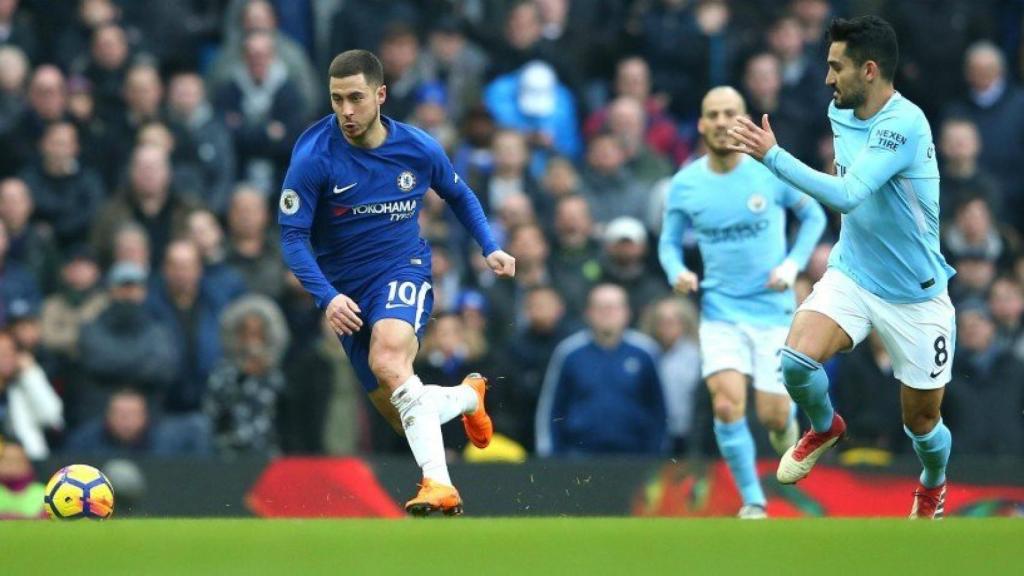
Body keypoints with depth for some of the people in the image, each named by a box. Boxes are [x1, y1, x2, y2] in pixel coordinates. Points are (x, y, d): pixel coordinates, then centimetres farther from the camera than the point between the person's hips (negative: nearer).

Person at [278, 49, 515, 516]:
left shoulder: (419, 148, -6)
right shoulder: (313, 156, -14)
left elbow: (459, 195, 16)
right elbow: (292, 236, -13)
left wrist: (490, 247, 2)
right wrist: (327, 296, -27)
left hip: (404, 270, -2)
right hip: (346, 290, 2)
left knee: (388, 358, -35)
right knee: (405, 420, 4)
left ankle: (438, 484, -41)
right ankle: (468, 396, 38)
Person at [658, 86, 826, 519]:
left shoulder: (772, 170, -7)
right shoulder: (685, 184, -3)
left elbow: (813, 215, 7)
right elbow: (669, 241, 11)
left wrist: (793, 263, -6)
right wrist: (678, 272, -11)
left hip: (773, 309, -1)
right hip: (721, 309, 1)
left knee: (772, 417, -2)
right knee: (727, 404, -18)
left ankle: (785, 423, 38)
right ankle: (752, 502, -2)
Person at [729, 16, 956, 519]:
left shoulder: (905, 124, -26)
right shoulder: (841, 113, -1)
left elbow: (846, 194, -34)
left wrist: (771, 154, -34)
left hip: (915, 297, -5)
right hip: (851, 275, 5)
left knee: (922, 422, 8)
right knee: (797, 360, -23)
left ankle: (934, 484, 43)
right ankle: (824, 427, 10)